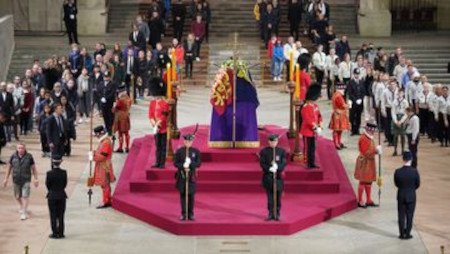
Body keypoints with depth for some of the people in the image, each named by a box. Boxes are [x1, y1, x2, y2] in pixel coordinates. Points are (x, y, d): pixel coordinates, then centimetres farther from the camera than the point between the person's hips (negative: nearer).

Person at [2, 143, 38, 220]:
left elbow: (33, 168, 0)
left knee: (25, 196, -10)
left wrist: (35, 179, -1)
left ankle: (24, 213, -5)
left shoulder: (29, 156, -8)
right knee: (17, 196, 16)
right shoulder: (13, 156, -3)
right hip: (16, 180, 3)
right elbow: (9, 167, 8)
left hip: (26, 180, -3)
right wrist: (6, 179, 8)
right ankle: (22, 206, 44)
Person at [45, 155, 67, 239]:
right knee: (61, 215, 10)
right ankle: (61, 233, 12)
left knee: (53, 215, 5)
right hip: (62, 195, 2)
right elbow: (65, 183, 1)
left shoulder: (49, 173, -14)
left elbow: (47, 185, -4)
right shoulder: (64, 172, -8)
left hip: (52, 196, -2)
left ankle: (55, 233, 5)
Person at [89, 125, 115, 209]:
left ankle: (106, 202, 1)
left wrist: (93, 157, -17)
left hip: (104, 168, -10)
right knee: (105, 185, 16)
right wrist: (93, 153, 3)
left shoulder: (106, 142, -22)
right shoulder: (103, 141, 11)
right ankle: (108, 201, 24)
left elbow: (102, 156, -25)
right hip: (102, 167, 10)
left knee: (105, 185, -4)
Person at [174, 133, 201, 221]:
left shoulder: (196, 151, 3)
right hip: (181, 175, 0)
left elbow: (198, 164, -1)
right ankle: (183, 214, 9)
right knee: (183, 194, 3)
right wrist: (183, 167, -16)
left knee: (191, 195, 0)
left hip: (192, 176, 0)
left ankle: (191, 214, 8)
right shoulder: (179, 151, 2)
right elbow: (175, 163, -1)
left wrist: (190, 163, -17)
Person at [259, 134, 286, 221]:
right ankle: (271, 214, 10)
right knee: (270, 196, 4)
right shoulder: (264, 151, 2)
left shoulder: (281, 151, 3)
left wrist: (277, 167, -22)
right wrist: (269, 168, -19)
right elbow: (262, 163, -3)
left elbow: (284, 163, -2)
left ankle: (277, 214, 10)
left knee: (278, 196, 2)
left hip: (278, 176, 0)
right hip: (268, 176, 0)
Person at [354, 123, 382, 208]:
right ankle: (360, 201, 1)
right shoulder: (363, 138, -18)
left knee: (369, 182, 12)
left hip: (370, 162, 10)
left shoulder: (370, 138, 13)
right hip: (364, 163, -10)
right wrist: (375, 150, -22)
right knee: (363, 182, -5)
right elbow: (365, 152, -22)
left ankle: (369, 201, 19)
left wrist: (376, 150, 3)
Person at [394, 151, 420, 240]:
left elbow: (396, 184, -1)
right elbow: (418, 184, -4)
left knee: (401, 216, 11)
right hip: (411, 196, -1)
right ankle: (407, 234, 14)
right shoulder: (414, 171, -17)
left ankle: (402, 234, 16)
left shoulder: (397, 172, -14)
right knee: (409, 216, 10)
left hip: (401, 196, 1)